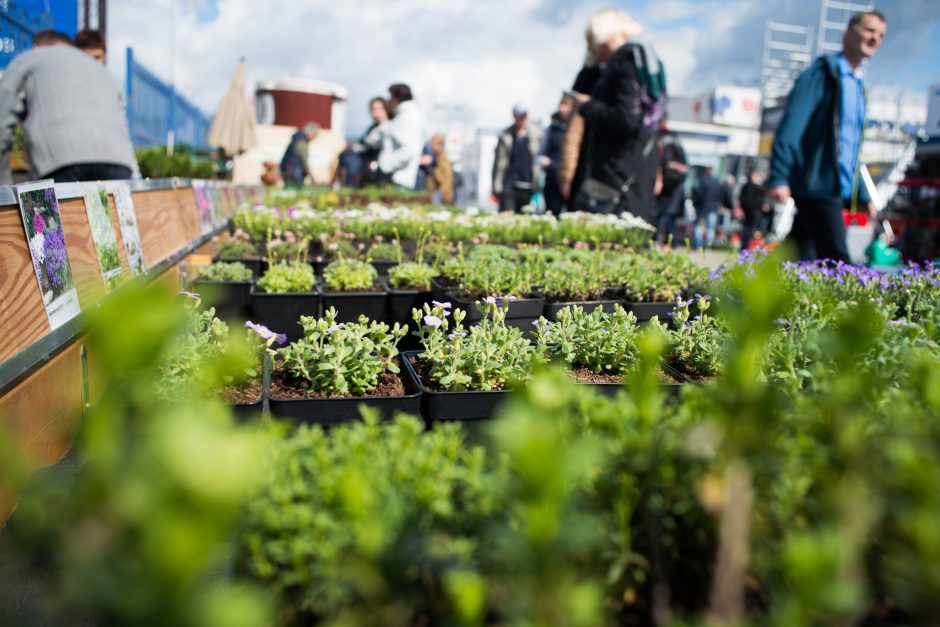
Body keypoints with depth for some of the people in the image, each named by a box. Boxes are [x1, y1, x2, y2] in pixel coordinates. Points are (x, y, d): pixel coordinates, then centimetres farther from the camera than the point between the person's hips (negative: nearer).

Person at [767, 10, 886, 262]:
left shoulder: (857, 85, 22)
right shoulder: (824, 71, -2)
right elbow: (792, 124, -14)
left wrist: (862, 195, 24)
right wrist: (778, 177, -25)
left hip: (838, 191, 8)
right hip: (817, 185, -8)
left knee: (803, 261, 9)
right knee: (837, 264, -15)